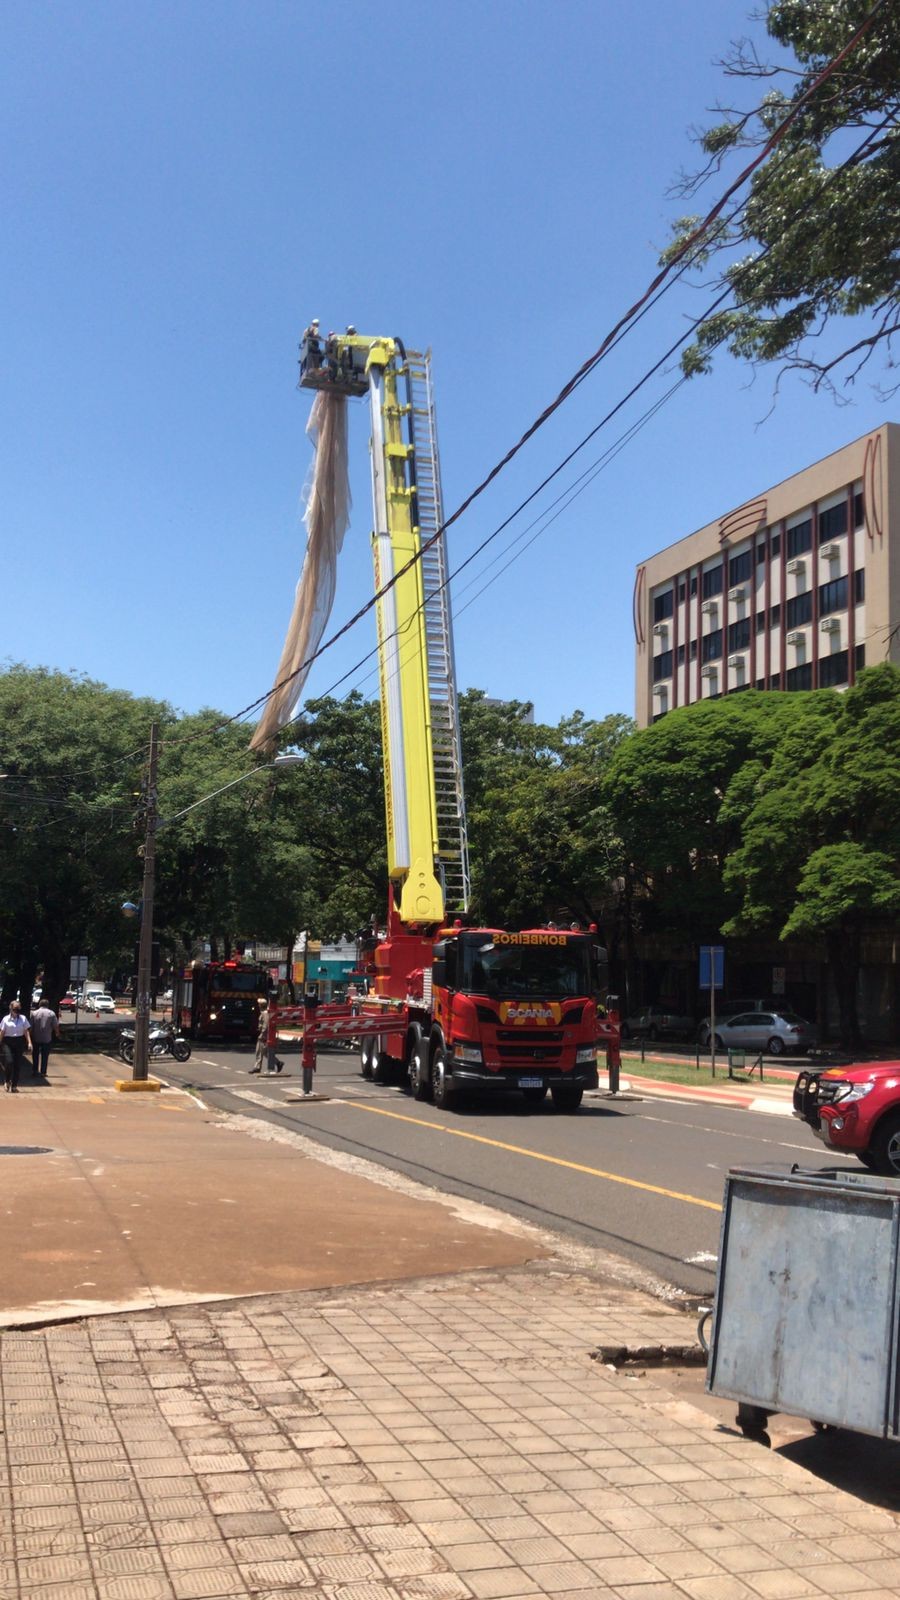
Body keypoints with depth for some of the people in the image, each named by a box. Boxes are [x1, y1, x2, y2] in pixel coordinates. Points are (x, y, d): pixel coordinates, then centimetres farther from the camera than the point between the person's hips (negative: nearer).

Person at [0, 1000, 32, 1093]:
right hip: (8, 1042, -2)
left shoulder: (23, 1018, 6)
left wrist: (29, 1042, -3)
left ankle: (14, 1085, 11)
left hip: (19, 1042, 2)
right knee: (9, 1062, -16)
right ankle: (8, 1081, 9)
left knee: (17, 1064, 2)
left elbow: (26, 1032, 7)